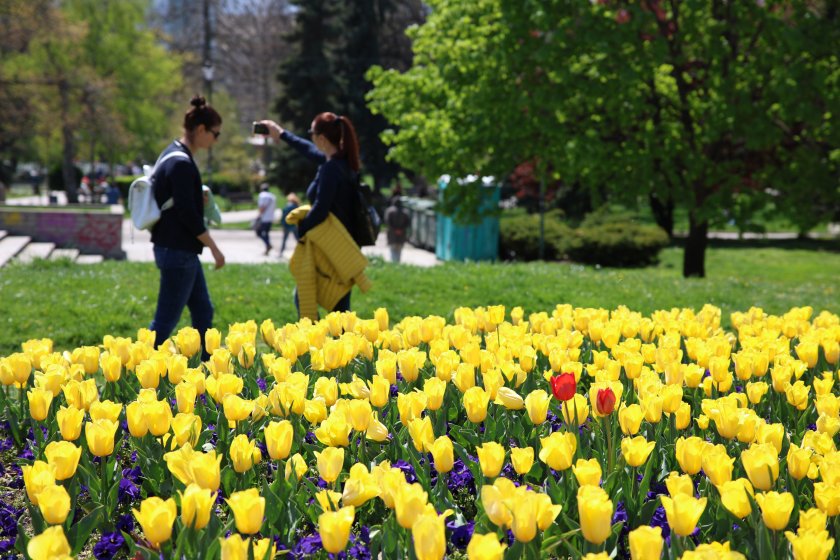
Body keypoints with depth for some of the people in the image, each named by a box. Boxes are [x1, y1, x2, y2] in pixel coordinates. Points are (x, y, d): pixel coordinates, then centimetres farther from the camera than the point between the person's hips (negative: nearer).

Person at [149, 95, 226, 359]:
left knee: (203, 310, 15)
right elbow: (188, 214, -21)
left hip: (181, 250, 10)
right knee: (166, 318, -4)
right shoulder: (181, 163, -19)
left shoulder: (173, 154, 11)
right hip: (177, 251, -10)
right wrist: (214, 248, -15)